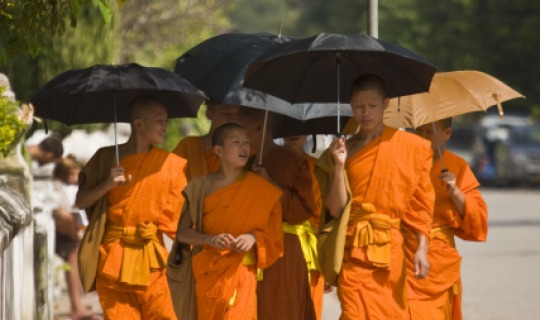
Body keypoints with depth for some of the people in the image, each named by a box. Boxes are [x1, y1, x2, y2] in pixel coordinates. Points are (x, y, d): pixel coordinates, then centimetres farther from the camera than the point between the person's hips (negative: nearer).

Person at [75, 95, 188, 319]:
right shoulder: (106, 158, 6)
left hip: (152, 259, 0)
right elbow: (81, 201, 4)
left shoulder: (172, 164, 6)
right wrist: (108, 184, -12)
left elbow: (185, 211, 3)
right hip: (113, 257, 0)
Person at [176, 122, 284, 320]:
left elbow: (273, 232, 7)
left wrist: (253, 237, -14)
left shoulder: (261, 190, 2)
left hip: (241, 274, -1)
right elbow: (182, 232, -1)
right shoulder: (201, 187, 1)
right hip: (208, 273, 1)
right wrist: (211, 240, -18)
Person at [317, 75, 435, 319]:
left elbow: (420, 204, 4)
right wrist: (339, 165, -9)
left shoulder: (411, 147, 5)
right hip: (354, 250, 0)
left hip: (391, 249, 0)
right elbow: (336, 208, 1)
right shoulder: (343, 150, 8)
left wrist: (422, 248, -5)